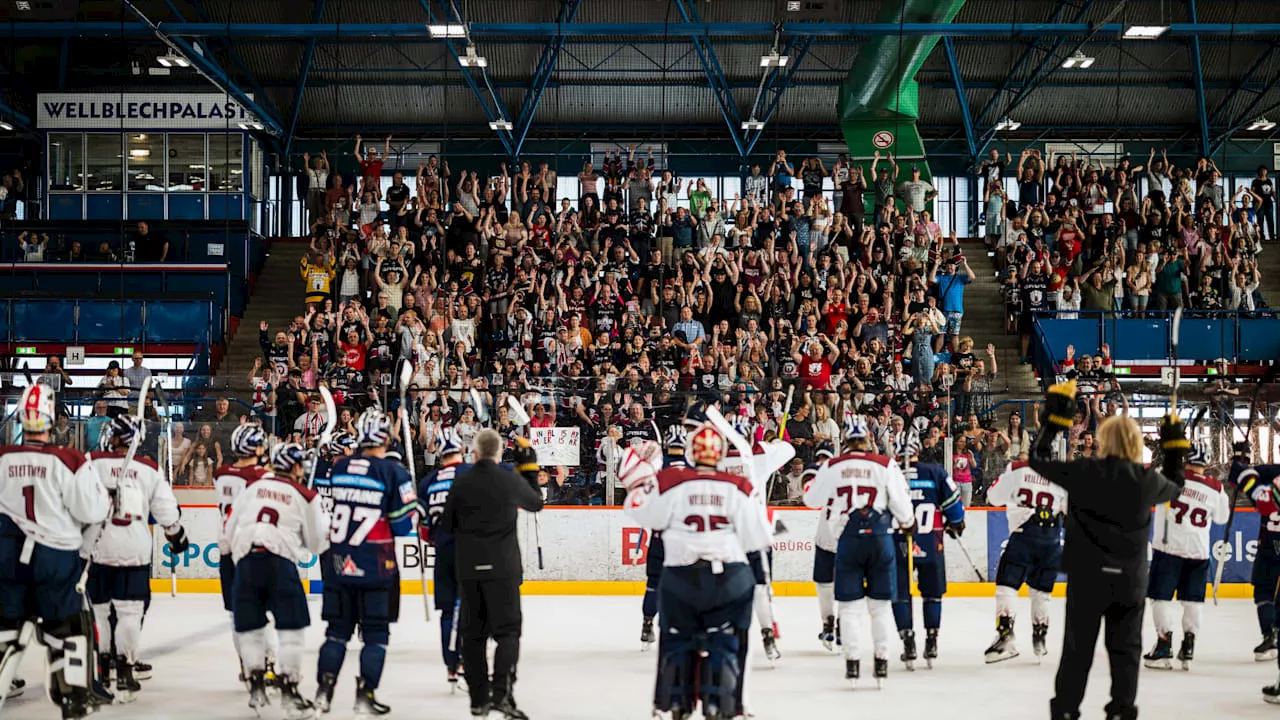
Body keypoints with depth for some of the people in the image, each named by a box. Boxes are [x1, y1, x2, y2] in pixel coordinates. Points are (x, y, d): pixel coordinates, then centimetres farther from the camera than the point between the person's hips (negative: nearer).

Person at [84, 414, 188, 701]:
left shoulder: (92, 462, -4)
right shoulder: (150, 469, 4)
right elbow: (167, 510, 8)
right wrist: (177, 535, 24)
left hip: (95, 549, -1)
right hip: (134, 553, 1)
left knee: (95, 608, 13)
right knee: (130, 612, 5)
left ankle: (98, 668, 21)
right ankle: (124, 674, 0)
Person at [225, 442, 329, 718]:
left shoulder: (253, 487, 18)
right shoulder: (306, 497, 10)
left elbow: (231, 526, 19)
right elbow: (316, 544, 14)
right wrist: (323, 520, 33)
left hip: (245, 560, 3)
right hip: (279, 562, -3)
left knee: (250, 626, 15)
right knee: (291, 628, 1)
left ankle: (256, 686, 14)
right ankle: (289, 692, -3)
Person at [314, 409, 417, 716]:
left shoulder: (339, 468, 5)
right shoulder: (393, 472, -10)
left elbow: (330, 509, 14)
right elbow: (404, 525, -9)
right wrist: (412, 503, 9)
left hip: (339, 563, 4)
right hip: (376, 568, -4)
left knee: (338, 629, 15)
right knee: (376, 633, 5)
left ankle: (324, 689, 11)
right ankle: (365, 695, 1)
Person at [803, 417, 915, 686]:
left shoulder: (832, 467, 1)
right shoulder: (886, 465, -3)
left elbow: (811, 499, 12)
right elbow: (901, 501, -1)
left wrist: (813, 481, 33)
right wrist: (908, 523, 20)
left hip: (848, 540, 0)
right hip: (880, 538, 0)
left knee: (849, 604, 7)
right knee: (881, 603, 10)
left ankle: (852, 661, 4)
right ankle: (882, 659, 9)